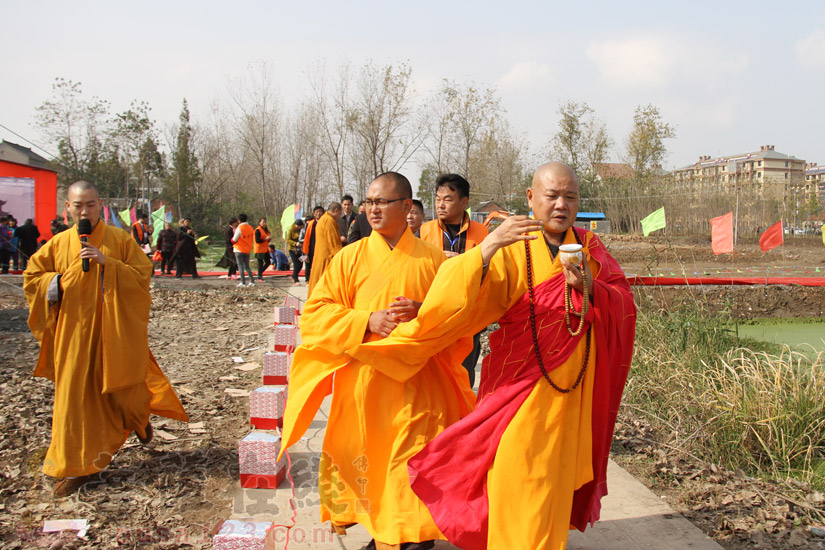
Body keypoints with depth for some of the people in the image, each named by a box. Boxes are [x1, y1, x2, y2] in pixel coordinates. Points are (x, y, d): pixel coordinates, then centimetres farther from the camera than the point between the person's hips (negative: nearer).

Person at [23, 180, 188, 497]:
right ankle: (77, 466, 19)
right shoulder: (59, 244, 4)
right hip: (74, 332, 2)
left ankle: (140, 417, 43)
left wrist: (106, 263, -20)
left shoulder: (120, 240, -3)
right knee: (75, 396, 4)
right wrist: (58, 281, -8)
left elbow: (142, 277, -8)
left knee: (121, 390, 7)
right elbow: (32, 277, 13)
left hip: (115, 331, -2)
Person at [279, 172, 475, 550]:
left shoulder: (432, 260, 4)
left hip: (417, 382, -1)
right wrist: (366, 321, -15)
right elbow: (315, 313, 0)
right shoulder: (350, 257, 4)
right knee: (364, 460, 7)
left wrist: (423, 315, -15)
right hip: (362, 380, 1)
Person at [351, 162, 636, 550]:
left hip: (572, 389, 4)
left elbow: (624, 304, -1)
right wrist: (487, 248, -37)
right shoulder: (509, 250, -7)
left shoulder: (590, 247, 7)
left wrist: (589, 287, -21)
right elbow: (450, 303, -22)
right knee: (517, 484, -5)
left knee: (558, 479, 16)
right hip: (521, 384, -4)